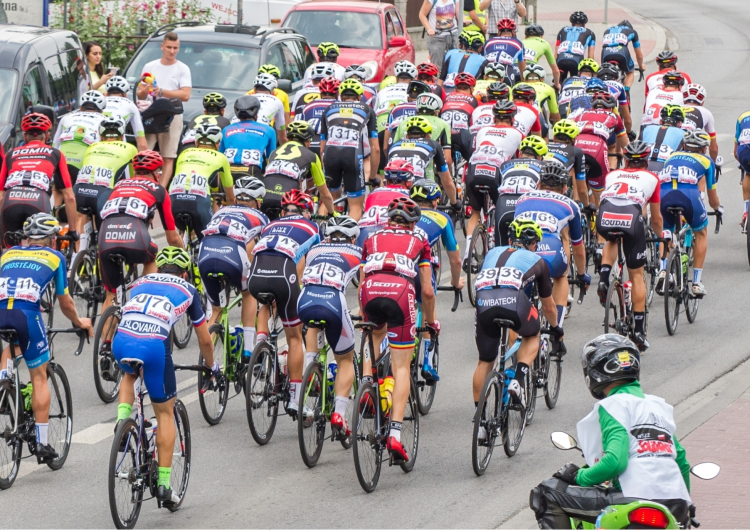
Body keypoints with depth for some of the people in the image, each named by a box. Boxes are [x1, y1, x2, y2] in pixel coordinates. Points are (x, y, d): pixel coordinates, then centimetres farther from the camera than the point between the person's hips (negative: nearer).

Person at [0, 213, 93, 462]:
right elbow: (64, 302, 23)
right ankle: (42, 443, 10)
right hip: (27, 314, -2)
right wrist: (79, 322, 42)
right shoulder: (54, 257, 19)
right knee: (39, 377, 11)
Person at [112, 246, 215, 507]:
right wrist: (211, 365, 51)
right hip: (154, 346, -3)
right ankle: (164, 484, 13)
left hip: (121, 341, 3)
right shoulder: (187, 290, 24)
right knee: (165, 413, 15)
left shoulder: (140, 283, 31)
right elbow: (205, 340, 32)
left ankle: (122, 418, 15)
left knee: (130, 374, 40)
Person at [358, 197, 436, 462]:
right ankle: (395, 433, -10)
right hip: (401, 291, -2)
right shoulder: (418, 241, 28)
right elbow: (427, 291, 25)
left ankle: (367, 382, 11)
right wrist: (430, 320, 41)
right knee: (401, 367, 3)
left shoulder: (373, 239, 32)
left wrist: (363, 316, 47)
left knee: (375, 335, 36)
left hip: (371, 291, 2)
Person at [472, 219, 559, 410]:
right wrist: (555, 328, 60)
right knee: (532, 336, 31)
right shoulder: (536, 260, 29)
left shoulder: (493, 253, 36)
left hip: (484, 303, 2)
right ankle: (520, 378, 9)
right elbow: (548, 306, 41)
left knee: (485, 361, 21)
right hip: (514, 301, -2)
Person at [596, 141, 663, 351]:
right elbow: (656, 219, 37)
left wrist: (604, 229, 65)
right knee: (636, 275, 14)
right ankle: (639, 330, 12)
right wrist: (662, 236, 57)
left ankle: (604, 277, 11)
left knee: (611, 241, 39)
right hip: (631, 218, -1)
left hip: (604, 217, 1)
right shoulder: (651, 178, 30)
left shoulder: (613, 175, 34)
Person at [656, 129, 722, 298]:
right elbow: (712, 198, 36)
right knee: (701, 233, 25)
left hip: (663, 195, 2)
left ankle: (663, 269, 5)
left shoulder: (673, 156, 34)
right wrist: (718, 208, 58)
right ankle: (696, 282, 20)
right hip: (689, 195, -2)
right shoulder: (706, 161, 27)